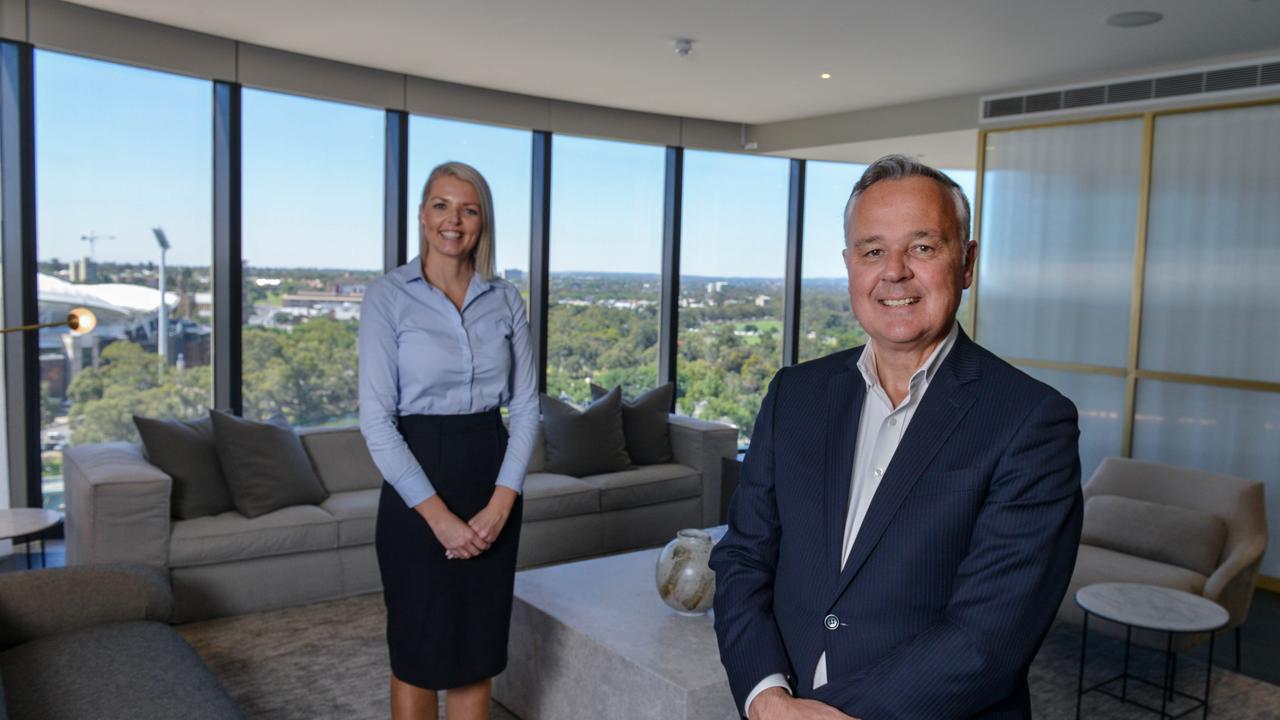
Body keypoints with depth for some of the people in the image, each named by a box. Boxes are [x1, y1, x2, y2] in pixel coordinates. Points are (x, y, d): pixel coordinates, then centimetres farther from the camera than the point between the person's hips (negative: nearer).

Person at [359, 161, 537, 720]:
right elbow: (376, 417, -12)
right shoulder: (387, 297, -7)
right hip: (417, 487, -3)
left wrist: (501, 502, -9)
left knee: (477, 648, 13)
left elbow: (525, 407, 3)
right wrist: (438, 514, -16)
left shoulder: (506, 301, 4)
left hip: (491, 481, 3)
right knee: (418, 649, 9)